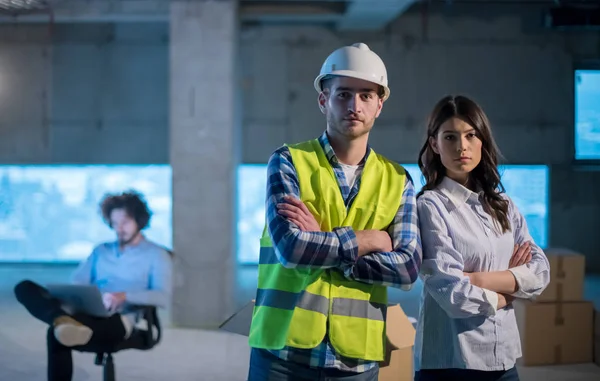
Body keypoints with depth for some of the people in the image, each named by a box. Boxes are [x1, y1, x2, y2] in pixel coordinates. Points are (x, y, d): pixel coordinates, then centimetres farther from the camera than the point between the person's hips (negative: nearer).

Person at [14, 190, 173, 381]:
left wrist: (124, 296, -27)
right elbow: (76, 283, 16)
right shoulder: (101, 251, 27)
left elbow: (162, 297, -8)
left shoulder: (156, 255, 8)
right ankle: (64, 321, -49)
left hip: (118, 321, -7)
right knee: (24, 288, -24)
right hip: (87, 314, 7)